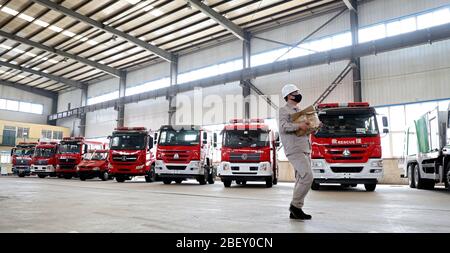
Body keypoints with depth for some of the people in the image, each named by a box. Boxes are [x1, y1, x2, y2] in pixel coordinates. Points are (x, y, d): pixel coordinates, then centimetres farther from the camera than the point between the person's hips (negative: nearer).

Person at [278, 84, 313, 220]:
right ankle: (295, 205, -5)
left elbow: (307, 128, 30)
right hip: (295, 150, -9)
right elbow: (283, 126, -16)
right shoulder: (284, 110, -1)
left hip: (305, 150, 9)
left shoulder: (299, 111, 24)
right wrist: (299, 125, -24)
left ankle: (295, 212, 13)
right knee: (307, 176, -19)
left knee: (301, 180, 7)